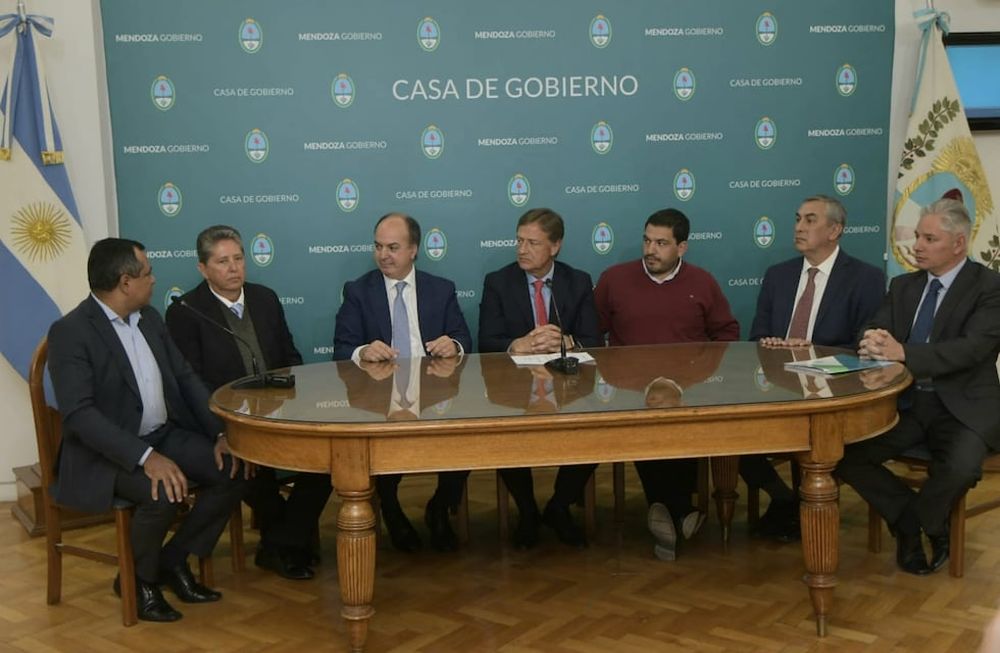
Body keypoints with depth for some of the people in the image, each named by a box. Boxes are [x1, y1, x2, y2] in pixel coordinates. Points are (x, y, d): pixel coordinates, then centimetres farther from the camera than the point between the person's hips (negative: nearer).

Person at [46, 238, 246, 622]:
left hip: (165, 435, 7)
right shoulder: (70, 332, -16)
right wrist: (146, 457, -34)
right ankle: (137, 578, -3)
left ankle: (174, 560, 7)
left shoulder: (148, 317, 8)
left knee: (232, 471, -12)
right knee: (166, 492, -32)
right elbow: (79, 414, -25)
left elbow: (185, 378, 10)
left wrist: (220, 433, -5)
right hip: (106, 451, -7)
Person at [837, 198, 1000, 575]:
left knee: (962, 466, -34)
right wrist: (874, 343, -23)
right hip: (905, 403, 5)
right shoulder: (903, 286, 13)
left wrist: (903, 352, -32)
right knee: (844, 452, -18)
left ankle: (919, 524, 1)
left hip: (963, 406, -4)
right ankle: (912, 520, 6)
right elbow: (874, 334, 4)